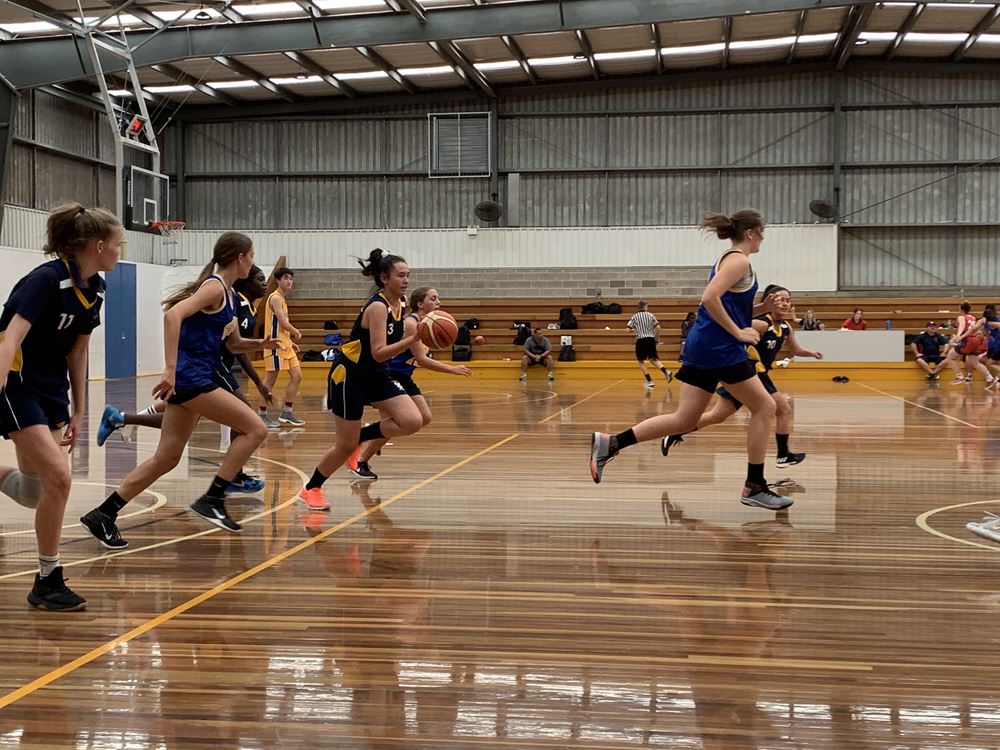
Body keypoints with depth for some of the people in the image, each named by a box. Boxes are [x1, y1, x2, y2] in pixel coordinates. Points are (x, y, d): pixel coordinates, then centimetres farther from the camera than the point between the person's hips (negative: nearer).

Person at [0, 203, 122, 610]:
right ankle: (47, 582, -3)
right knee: (58, 477, -16)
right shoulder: (47, 280, -21)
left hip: (52, 389, 8)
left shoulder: (95, 288, 3)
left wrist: (78, 412, 11)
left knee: (35, 490, 8)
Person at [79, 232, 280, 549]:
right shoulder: (215, 287, -11)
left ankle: (103, 514, 12)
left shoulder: (227, 293, 18)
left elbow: (234, 344, 27)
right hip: (190, 376, -10)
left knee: (166, 458, 9)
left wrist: (261, 343, 7)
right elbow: (173, 314, -26)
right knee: (255, 428, -8)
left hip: (193, 379, 10)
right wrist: (171, 369, -31)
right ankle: (212, 499, -7)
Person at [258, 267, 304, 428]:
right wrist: (297, 332, -4)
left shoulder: (282, 299, 19)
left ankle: (286, 412, 11)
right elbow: (283, 322, -20)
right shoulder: (276, 298, -12)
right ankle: (262, 415, 3)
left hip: (286, 345, 10)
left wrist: (291, 341, 15)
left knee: (297, 376, 6)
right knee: (270, 380, -4)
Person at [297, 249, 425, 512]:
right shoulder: (377, 307, -22)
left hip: (376, 375, 8)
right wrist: (415, 338, -36)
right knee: (346, 445, -2)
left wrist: (414, 336, 2)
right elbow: (379, 353, -30)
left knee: (413, 422, -11)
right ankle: (311, 489, 21)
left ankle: (360, 437, 10)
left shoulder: (399, 305, 4)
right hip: (349, 374, -8)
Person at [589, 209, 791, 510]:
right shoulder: (739, 260, -8)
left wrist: (762, 309, 15)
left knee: (683, 420, 5)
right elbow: (710, 298, -23)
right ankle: (754, 487, 5)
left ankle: (610, 443, -2)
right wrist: (738, 332, -18)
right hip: (721, 348, -9)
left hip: (702, 346, 9)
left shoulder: (728, 259, 22)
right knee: (763, 407, 2)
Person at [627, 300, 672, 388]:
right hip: (651, 339, 2)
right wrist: (657, 338, 11)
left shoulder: (634, 317, 2)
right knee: (654, 359, 14)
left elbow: (628, 329, -4)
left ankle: (649, 381, 2)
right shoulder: (650, 315, 5)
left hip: (641, 340, -2)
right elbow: (657, 327, -1)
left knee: (640, 361, 10)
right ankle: (666, 371, -10)